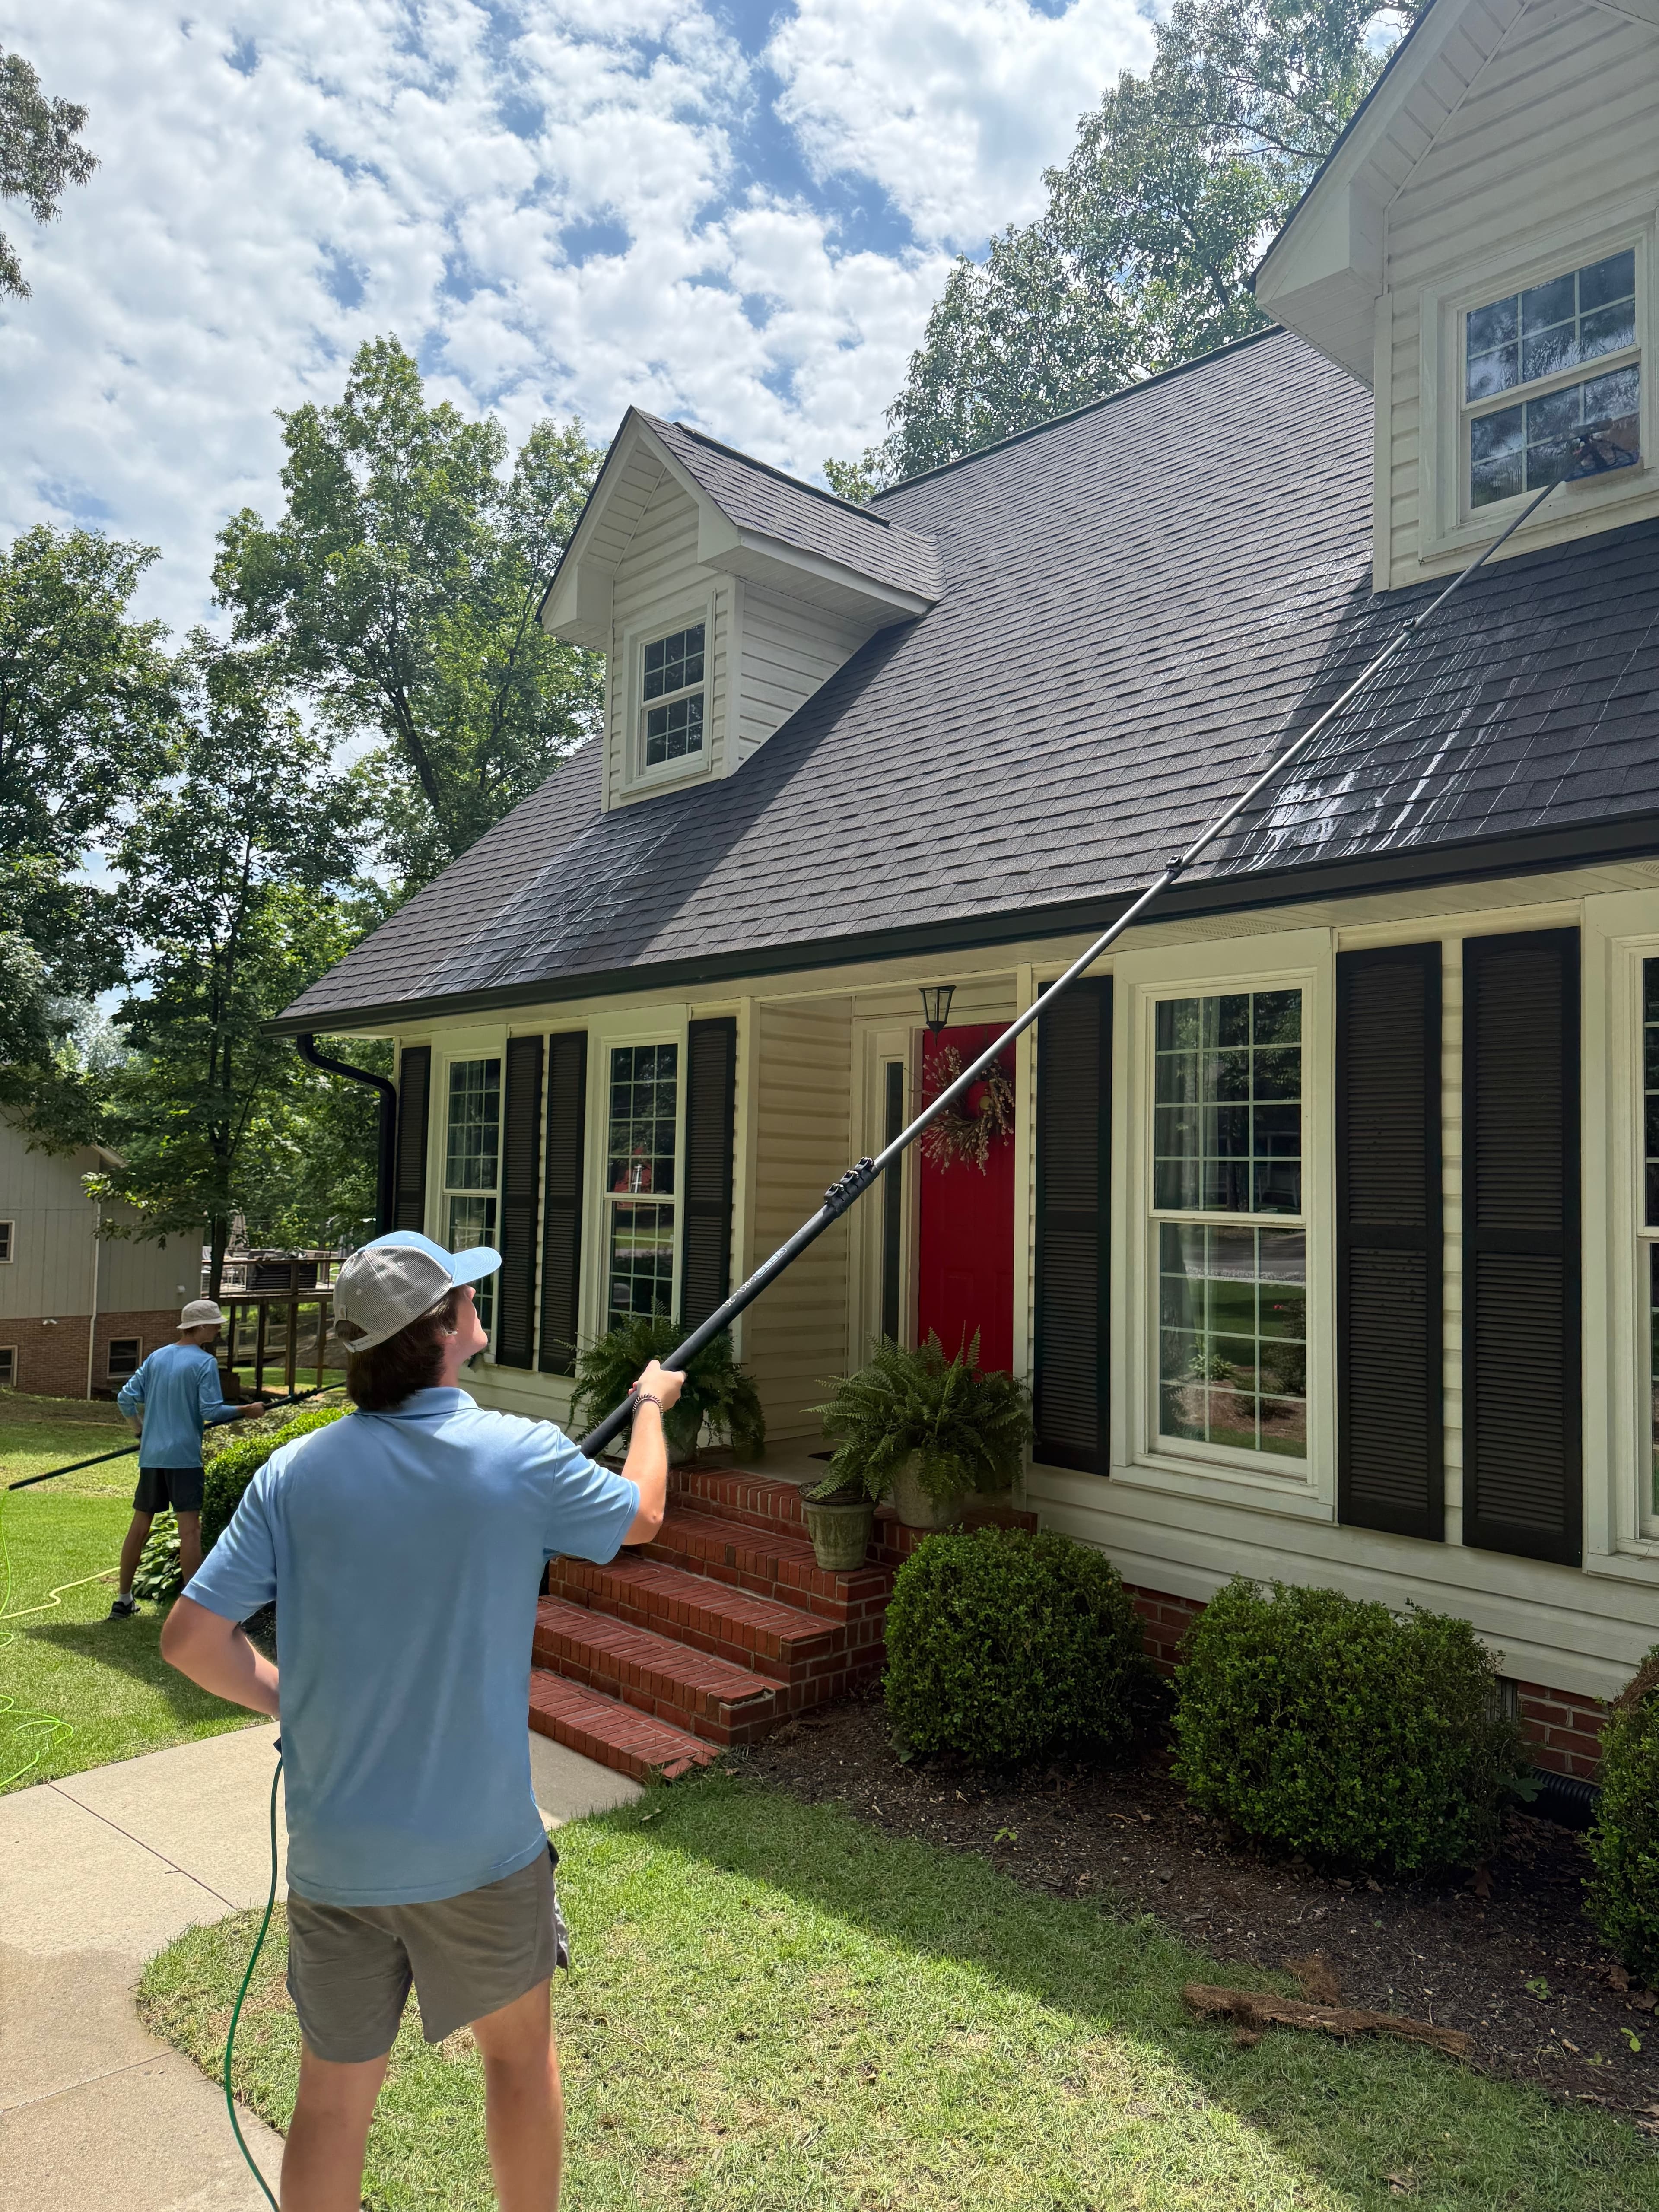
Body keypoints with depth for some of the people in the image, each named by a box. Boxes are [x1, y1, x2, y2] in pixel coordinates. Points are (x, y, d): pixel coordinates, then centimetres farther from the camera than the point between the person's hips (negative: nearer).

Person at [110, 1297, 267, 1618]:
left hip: (151, 1455, 7)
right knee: (190, 1528, -5)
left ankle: (124, 1600, 22)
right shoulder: (204, 1362, -10)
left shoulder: (157, 1357, 9)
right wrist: (246, 1410, -2)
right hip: (184, 1456, -7)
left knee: (140, 1525, 14)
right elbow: (211, 1411, -15)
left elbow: (126, 1397, 10)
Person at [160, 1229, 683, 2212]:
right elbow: (643, 1516, 4)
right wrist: (652, 1404, 21)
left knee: (334, 2097, 19)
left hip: (334, 1857, 3)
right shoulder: (523, 1459, -16)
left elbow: (192, 1637, -7)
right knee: (520, 2051, 22)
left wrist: (290, 1700, 10)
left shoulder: (295, 1473, -9)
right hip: (481, 1849, -2)